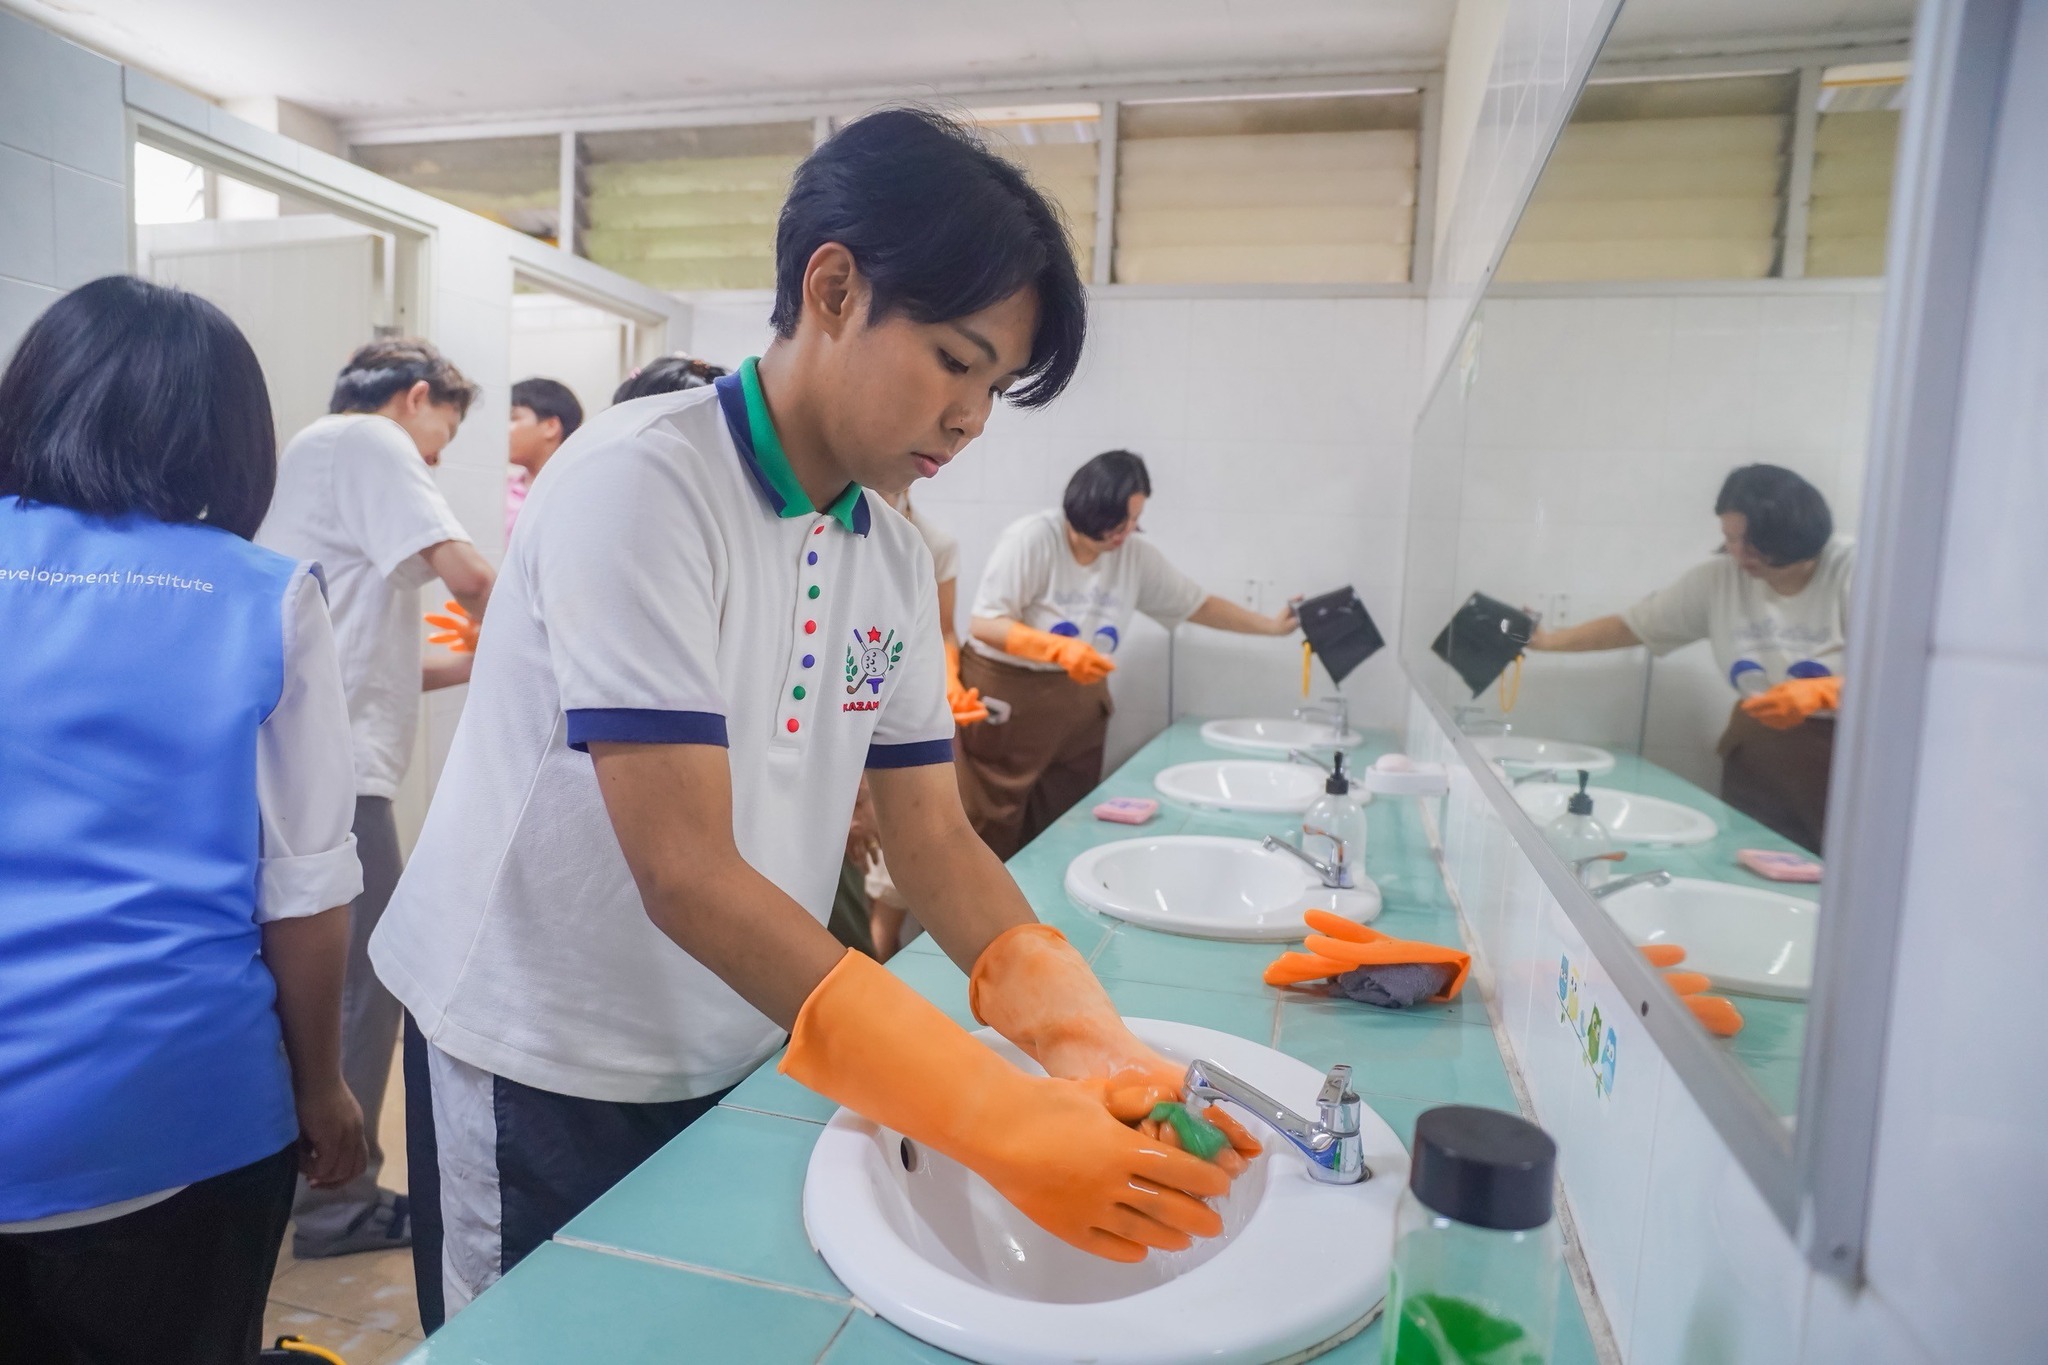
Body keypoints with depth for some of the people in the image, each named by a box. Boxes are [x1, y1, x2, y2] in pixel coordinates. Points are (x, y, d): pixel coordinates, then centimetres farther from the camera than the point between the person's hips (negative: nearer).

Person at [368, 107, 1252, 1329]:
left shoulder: (896, 557, -2)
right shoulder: (637, 484, -23)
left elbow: (935, 841, -1)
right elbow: (686, 875, -29)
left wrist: (1092, 1048, -16)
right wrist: (1003, 1124, -32)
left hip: (735, 1060, 6)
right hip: (540, 1076, -5)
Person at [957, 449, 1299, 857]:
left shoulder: (1137, 556, 2)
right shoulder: (1031, 539, -15)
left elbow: (1198, 605, 14)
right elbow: (983, 624, -18)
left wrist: (1270, 625, 12)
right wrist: (1059, 648, -31)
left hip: (1078, 709, 5)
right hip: (1005, 701, -5)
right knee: (992, 844, -3)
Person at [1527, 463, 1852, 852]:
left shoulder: (1852, 570, -12)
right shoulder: (1718, 578, -2)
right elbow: (1632, 625, 6)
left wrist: (1820, 692, -29)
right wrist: (1549, 640, 0)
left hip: (1840, 760, -3)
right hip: (1754, 759, 3)